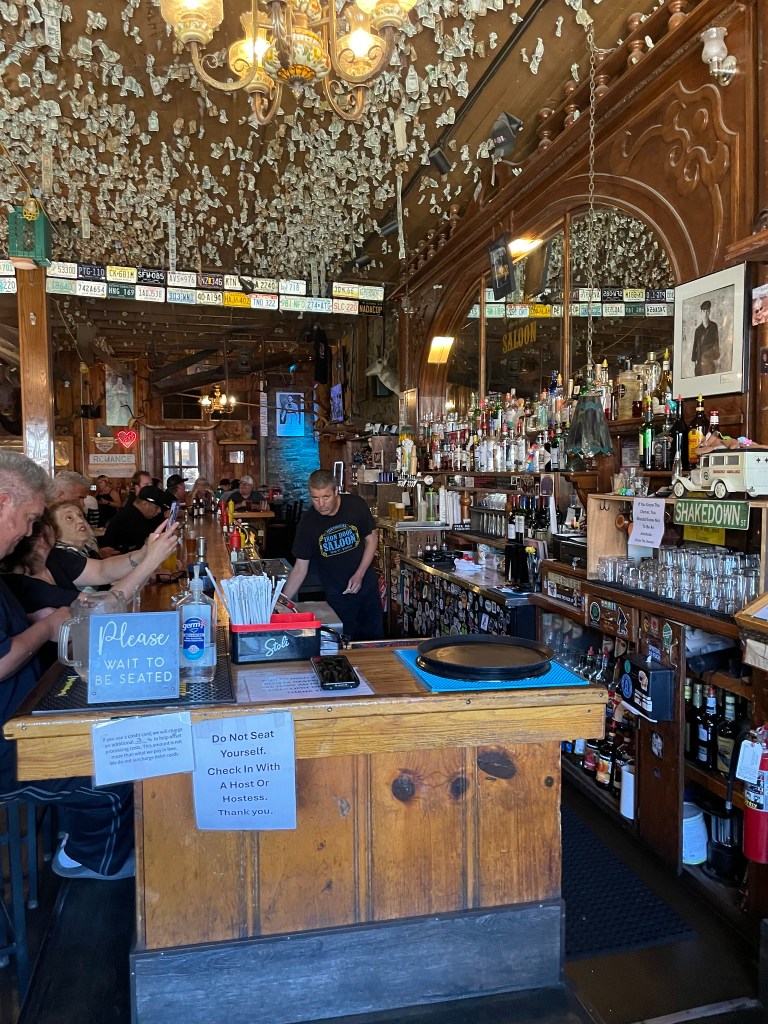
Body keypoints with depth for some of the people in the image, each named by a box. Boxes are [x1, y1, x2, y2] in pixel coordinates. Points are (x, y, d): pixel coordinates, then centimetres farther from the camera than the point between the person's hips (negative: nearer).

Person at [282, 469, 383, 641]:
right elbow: (300, 568, -10)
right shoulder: (307, 522, -16)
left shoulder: (356, 505, -15)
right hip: (336, 594, -1)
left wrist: (359, 575, -12)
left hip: (366, 584, 2)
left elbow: (371, 538, -2)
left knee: (375, 637, 13)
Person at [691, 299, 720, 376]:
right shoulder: (698, 330, 7)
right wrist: (694, 362, 4)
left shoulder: (714, 326, 4)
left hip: (710, 361, -1)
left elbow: (717, 343, 7)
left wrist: (717, 359, 4)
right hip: (700, 362, 1)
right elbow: (694, 347, 9)